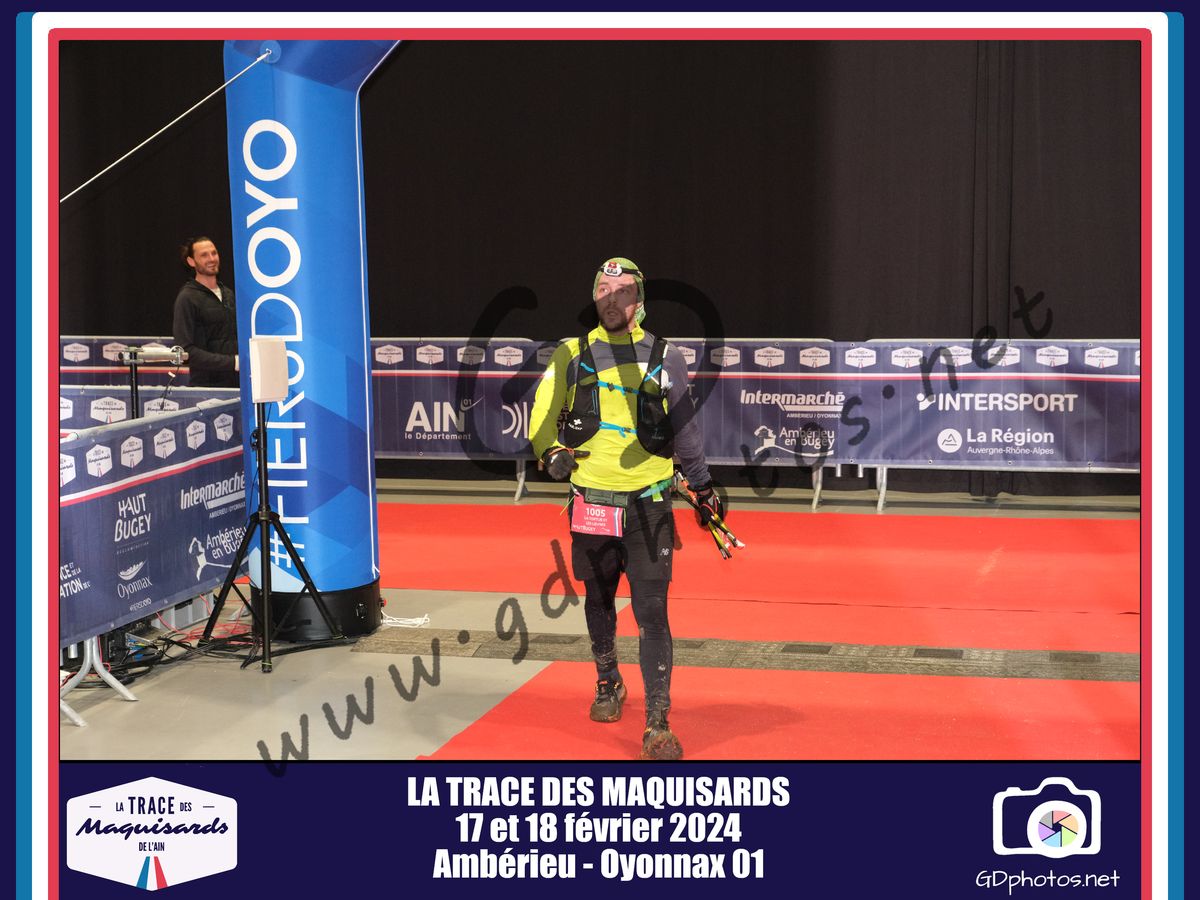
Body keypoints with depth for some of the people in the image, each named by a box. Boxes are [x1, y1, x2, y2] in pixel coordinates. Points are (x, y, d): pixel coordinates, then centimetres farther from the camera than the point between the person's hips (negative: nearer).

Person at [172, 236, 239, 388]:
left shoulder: (228, 294, 17)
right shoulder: (187, 298, -4)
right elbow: (186, 351, -13)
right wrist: (232, 362, -19)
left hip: (236, 382, 6)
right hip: (206, 384, -6)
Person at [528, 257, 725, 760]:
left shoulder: (663, 358, 4)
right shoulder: (572, 355, 4)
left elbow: (684, 429, 11)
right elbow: (543, 414, 3)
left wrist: (703, 487, 13)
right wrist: (551, 452, -17)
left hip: (648, 506, -2)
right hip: (592, 504, 2)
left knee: (652, 613, -9)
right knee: (599, 602, 17)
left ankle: (658, 726, -7)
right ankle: (608, 686, 41)